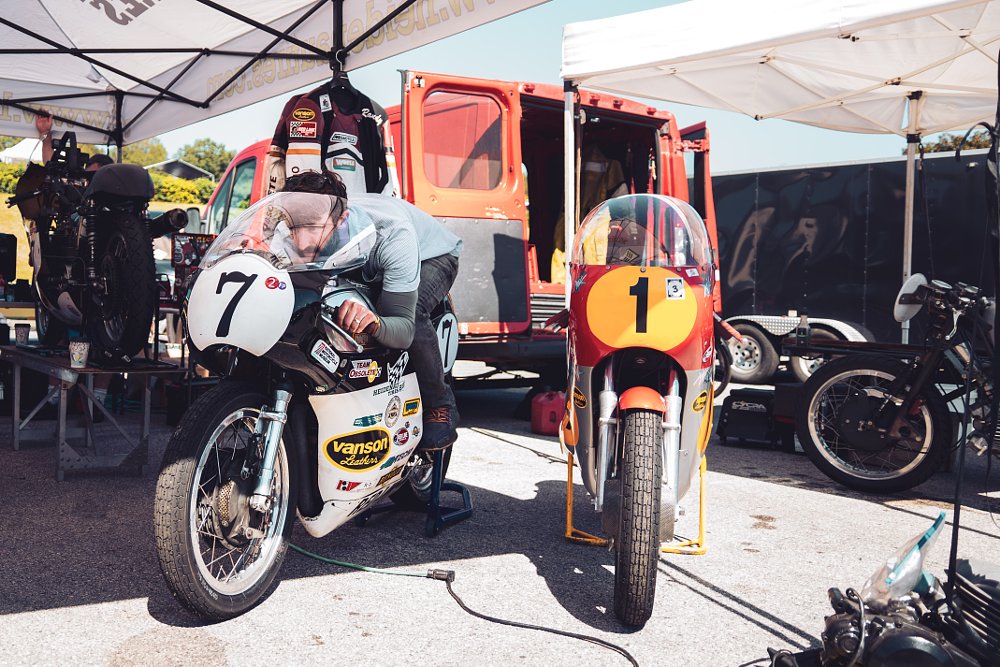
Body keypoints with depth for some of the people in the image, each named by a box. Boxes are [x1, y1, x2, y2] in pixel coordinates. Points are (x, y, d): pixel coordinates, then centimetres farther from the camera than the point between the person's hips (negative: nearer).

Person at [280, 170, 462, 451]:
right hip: (368, 268, 5)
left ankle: (440, 406, -13)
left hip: (433, 255, -5)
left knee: (411, 312, -37)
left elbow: (404, 330, -45)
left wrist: (373, 322, -67)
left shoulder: (393, 233, -44)